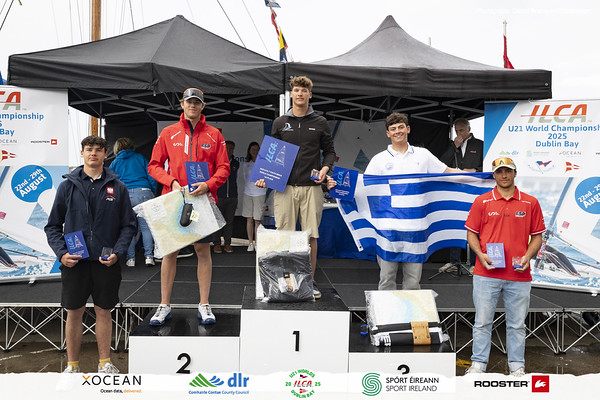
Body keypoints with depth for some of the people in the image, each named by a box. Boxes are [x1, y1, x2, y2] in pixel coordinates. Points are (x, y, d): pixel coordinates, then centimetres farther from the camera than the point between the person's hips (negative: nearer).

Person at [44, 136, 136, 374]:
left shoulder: (118, 188, 3)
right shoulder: (68, 186, 4)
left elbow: (128, 225, 5)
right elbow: (53, 225, 6)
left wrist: (117, 252, -9)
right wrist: (61, 252, -8)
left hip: (106, 262, 0)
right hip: (74, 262, 0)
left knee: (104, 311, 9)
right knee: (74, 312, 8)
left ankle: (105, 363, 23)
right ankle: (72, 365, 22)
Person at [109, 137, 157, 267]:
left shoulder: (114, 163, 18)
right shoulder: (140, 158, 16)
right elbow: (151, 176, 9)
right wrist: (152, 193, 14)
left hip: (124, 195, 1)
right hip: (143, 192, -1)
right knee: (146, 226, 2)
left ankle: (130, 258, 7)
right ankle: (149, 256, -2)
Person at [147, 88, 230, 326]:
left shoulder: (214, 135, 6)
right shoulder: (168, 133, 7)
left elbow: (223, 168, 3)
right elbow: (154, 165, 7)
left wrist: (208, 185, -14)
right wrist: (171, 181, -10)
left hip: (203, 199, 0)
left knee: (203, 249, 3)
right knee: (170, 251, 4)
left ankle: (204, 305, 12)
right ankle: (164, 306, 13)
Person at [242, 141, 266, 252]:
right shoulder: (246, 164, 11)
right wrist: (247, 189, 11)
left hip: (259, 194, -3)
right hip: (248, 194, 3)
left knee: (257, 220, -1)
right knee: (249, 219, 3)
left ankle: (257, 243, 7)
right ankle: (250, 243, 10)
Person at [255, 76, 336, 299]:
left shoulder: (320, 123, 11)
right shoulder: (279, 123, 11)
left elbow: (330, 151, 14)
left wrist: (326, 168, -5)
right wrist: (264, 176, -1)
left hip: (311, 187, 0)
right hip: (285, 186, 0)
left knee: (311, 236, 3)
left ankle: (310, 281, 15)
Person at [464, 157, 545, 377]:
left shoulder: (530, 203, 6)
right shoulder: (481, 201, 4)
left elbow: (537, 236, 9)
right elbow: (471, 233, 7)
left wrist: (527, 257, -7)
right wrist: (481, 255, -9)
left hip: (519, 275, 1)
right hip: (486, 274, 0)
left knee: (517, 324, 10)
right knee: (482, 321, 5)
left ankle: (517, 366, 23)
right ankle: (478, 364, 16)